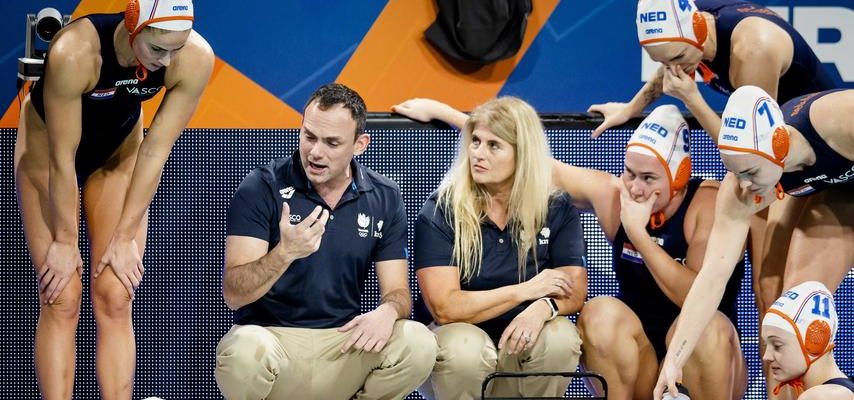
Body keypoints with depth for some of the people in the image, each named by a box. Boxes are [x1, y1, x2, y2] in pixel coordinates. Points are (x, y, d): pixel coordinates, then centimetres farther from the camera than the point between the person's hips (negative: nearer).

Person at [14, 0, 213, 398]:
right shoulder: (74, 53, -39)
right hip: (47, 145, -3)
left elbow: (155, 151, -19)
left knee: (116, 299, -4)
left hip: (119, 150, 3)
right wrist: (65, 241, -19)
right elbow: (62, 158, -29)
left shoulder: (195, 59, -29)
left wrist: (124, 237, -14)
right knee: (61, 300, -9)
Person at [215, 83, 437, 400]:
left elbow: (397, 291, 5)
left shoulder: (384, 199, 5)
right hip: (270, 335, -3)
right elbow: (234, 294, -14)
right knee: (245, 350, -39)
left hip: (342, 341, 3)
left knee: (419, 344, -26)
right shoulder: (261, 189, -7)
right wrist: (285, 253, -33)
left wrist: (387, 311, -21)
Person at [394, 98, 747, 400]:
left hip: (706, 359, -3)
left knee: (710, 328, -33)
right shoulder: (610, 194, -4)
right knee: (602, 313, -25)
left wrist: (637, 231, -26)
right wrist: (439, 110, 6)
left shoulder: (706, 203, -16)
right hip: (640, 365, 3)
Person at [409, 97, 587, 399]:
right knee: (467, 349, -36)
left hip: (519, 342, 2)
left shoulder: (557, 209, -1)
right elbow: (445, 308, -17)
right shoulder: (440, 211, -10)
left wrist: (544, 306, -31)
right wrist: (526, 290, -18)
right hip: (456, 337, -2)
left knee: (561, 337, -30)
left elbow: (574, 290, -7)